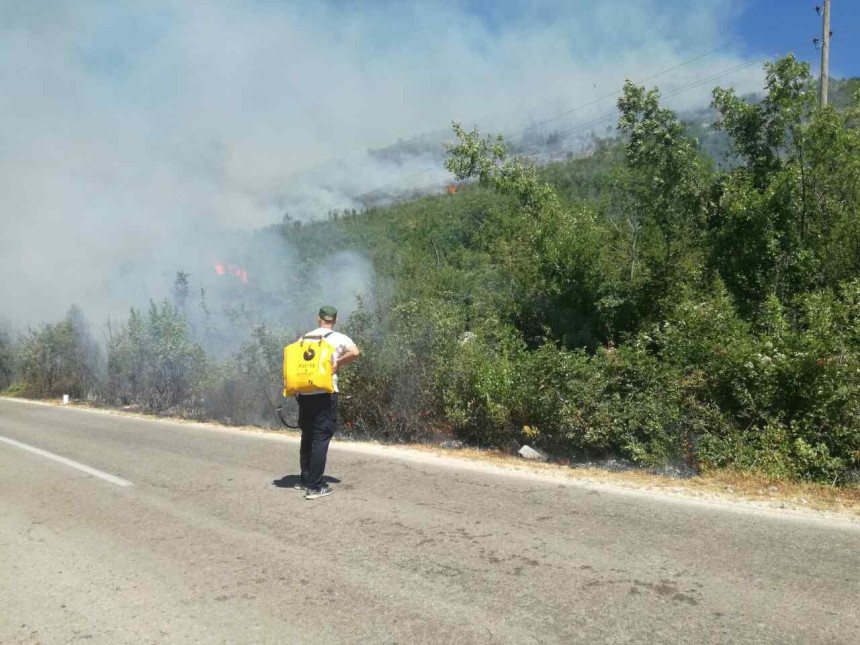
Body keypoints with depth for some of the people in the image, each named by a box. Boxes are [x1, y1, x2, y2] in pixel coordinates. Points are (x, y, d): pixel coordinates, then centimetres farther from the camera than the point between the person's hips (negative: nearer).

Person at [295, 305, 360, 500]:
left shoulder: (305, 338, 12)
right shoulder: (339, 338, -1)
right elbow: (354, 352, -16)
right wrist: (337, 364, -3)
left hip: (305, 394, 5)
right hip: (326, 394, -5)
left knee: (307, 436, 17)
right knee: (321, 438, -2)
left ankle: (305, 480, 26)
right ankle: (315, 487, -3)